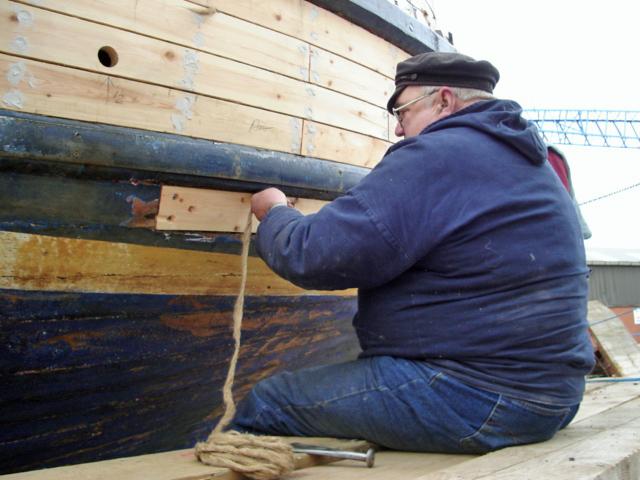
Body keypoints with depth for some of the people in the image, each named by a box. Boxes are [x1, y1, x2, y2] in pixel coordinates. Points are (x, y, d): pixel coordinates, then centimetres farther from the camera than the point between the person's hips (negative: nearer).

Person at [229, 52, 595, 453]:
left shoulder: (436, 155, -17)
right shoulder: (528, 161, 15)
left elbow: (314, 256, -19)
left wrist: (274, 213, 2)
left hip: (473, 398, -10)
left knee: (263, 404, 1)